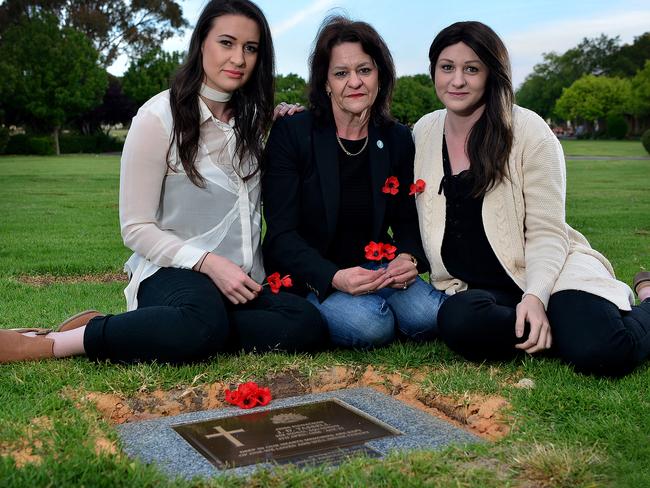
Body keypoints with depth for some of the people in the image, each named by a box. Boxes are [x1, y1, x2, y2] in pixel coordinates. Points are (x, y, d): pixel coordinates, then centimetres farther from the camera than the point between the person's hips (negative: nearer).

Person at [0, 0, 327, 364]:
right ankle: (41, 344, -23)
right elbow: (136, 228, -7)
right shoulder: (158, 118, -6)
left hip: (245, 280, 6)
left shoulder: (253, 118, 11)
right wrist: (209, 263, -19)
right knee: (203, 324, -41)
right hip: (173, 270, -6)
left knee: (309, 325, -26)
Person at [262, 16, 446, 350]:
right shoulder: (290, 134, -10)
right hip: (310, 276, -3)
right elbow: (281, 234, -13)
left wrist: (408, 257, -16)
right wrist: (334, 277, -30)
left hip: (374, 267, 3)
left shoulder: (397, 139, 2)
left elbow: (407, 219, 9)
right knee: (369, 325, -30)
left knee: (429, 315, -24)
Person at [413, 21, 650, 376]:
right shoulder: (424, 132, 5)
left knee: (601, 351, -30)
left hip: (543, 271, -3)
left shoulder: (529, 131, -8)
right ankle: (566, 327, -7)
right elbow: (422, 213, 15)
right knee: (457, 320, -34)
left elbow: (546, 233, -10)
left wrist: (535, 296, -25)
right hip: (473, 288, 3)